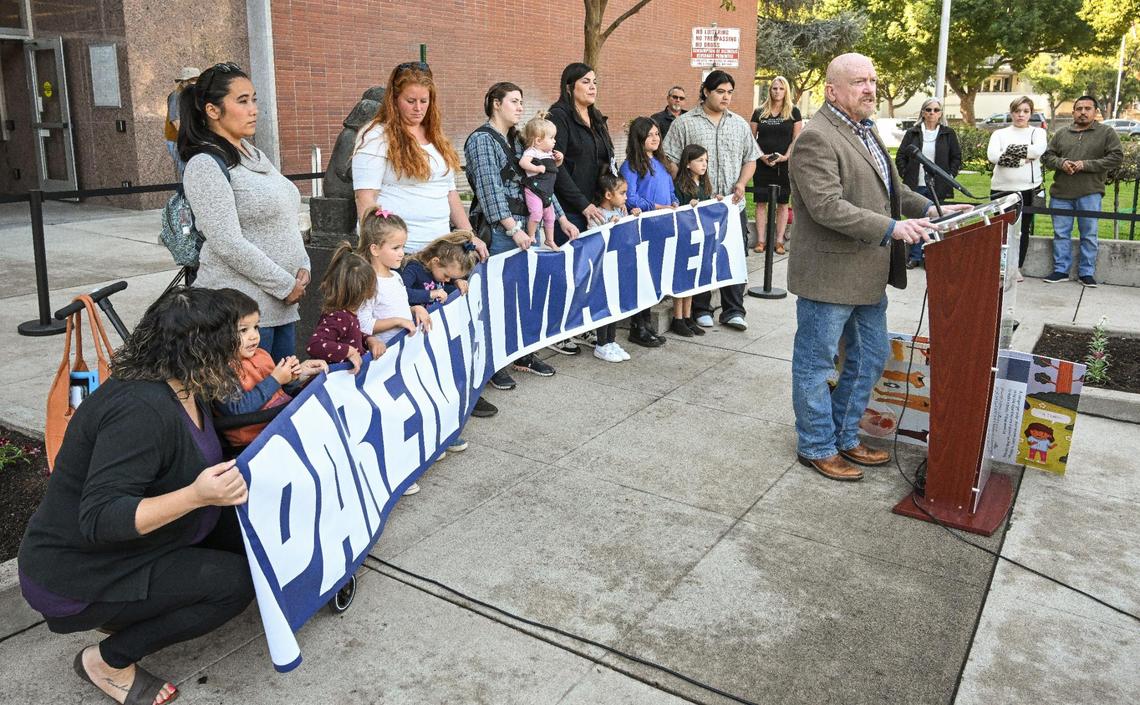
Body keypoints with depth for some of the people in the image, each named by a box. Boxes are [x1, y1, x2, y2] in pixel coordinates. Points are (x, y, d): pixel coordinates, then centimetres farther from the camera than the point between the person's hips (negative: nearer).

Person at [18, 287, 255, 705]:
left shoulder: (184, 389, -3)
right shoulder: (141, 409, -31)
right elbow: (98, 520, -34)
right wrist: (196, 495, -45)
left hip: (128, 545, 9)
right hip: (78, 576, -9)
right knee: (236, 579, -20)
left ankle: (135, 616, 10)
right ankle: (108, 661, -2)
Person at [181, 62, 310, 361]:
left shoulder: (255, 155, 15)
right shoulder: (205, 165, -11)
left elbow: (287, 220, 20)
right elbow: (228, 244, -19)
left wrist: (302, 267, 4)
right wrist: (286, 284, -14)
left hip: (283, 304, 8)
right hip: (240, 309, -8)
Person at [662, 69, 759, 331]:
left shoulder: (739, 124, 13)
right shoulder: (684, 123, 0)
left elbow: (750, 159, 16)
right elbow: (672, 161, -4)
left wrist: (742, 183, -2)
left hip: (733, 205, 4)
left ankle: (733, 310, 13)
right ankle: (700, 310, 16)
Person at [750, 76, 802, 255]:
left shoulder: (794, 112, 5)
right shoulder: (759, 112, 8)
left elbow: (797, 138, 1)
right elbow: (751, 138, 5)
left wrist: (786, 156, -13)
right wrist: (761, 156, -10)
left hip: (785, 164, -1)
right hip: (762, 164, 1)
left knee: (782, 204, 2)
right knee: (760, 202, 0)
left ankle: (779, 241, 8)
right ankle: (761, 240, 6)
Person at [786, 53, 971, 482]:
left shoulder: (865, 131, 14)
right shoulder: (816, 138, -17)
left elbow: (890, 187, 24)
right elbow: (827, 206, -26)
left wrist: (929, 209, 9)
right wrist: (891, 228, -26)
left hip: (868, 276, 10)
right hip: (828, 276, -10)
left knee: (870, 358, 18)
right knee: (817, 365, 6)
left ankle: (844, 437, 34)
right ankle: (817, 447, 21)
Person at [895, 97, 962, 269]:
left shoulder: (948, 134, 6)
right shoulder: (912, 133, 6)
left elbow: (957, 158, 8)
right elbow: (900, 156, 8)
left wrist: (949, 176, -2)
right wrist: (905, 175, -1)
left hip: (938, 187, -1)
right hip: (915, 185, 1)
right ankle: (915, 256, 13)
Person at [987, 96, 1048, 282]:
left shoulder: (1037, 132, 10)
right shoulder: (999, 133, 10)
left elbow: (1038, 149, -13)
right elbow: (992, 156, -9)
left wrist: (1010, 150, -9)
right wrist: (1021, 157, -11)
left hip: (1028, 188, 0)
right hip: (1001, 188, 0)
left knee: (1023, 229, 4)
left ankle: (1017, 267, 13)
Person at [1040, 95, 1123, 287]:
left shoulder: (1107, 133, 3)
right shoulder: (1061, 134, 12)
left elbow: (1116, 157, -4)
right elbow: (1046, 156, 11)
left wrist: (1086, 165, -14)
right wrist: (1061, 163, -10)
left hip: (1090, 194, -2)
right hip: (1061, 193, 3)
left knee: (1089, 235, 3)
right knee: (1061, 233, 6)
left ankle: (1087, 273, 11)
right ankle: (1061, 270, 16)